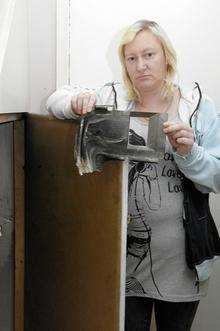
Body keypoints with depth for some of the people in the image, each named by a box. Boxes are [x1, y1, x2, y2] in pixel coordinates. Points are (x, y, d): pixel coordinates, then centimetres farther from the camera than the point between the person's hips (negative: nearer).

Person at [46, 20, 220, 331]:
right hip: (125, 252, 0)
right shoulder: (113, 98, 2)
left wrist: (188, 151, -22)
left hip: (180, 258, 0)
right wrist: (76, 102, -20)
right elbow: (56, 99, 2)